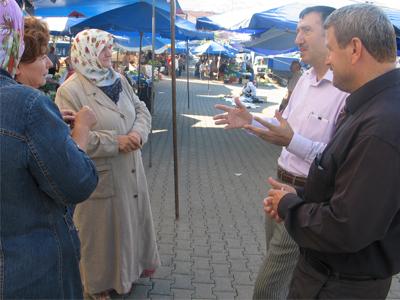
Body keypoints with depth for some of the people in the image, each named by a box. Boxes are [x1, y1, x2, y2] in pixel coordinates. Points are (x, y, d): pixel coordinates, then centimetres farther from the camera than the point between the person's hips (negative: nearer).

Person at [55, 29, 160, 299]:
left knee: (132, 221, 20)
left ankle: (129, 269, 44)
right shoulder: (70, 91, -15)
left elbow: (142, 110, 10)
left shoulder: (119, 79, 8)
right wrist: (115, 142, -21)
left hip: (131, 171, 7)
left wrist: (138, 133, -12)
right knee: (104, 231, 9)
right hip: (100, 178, -7)